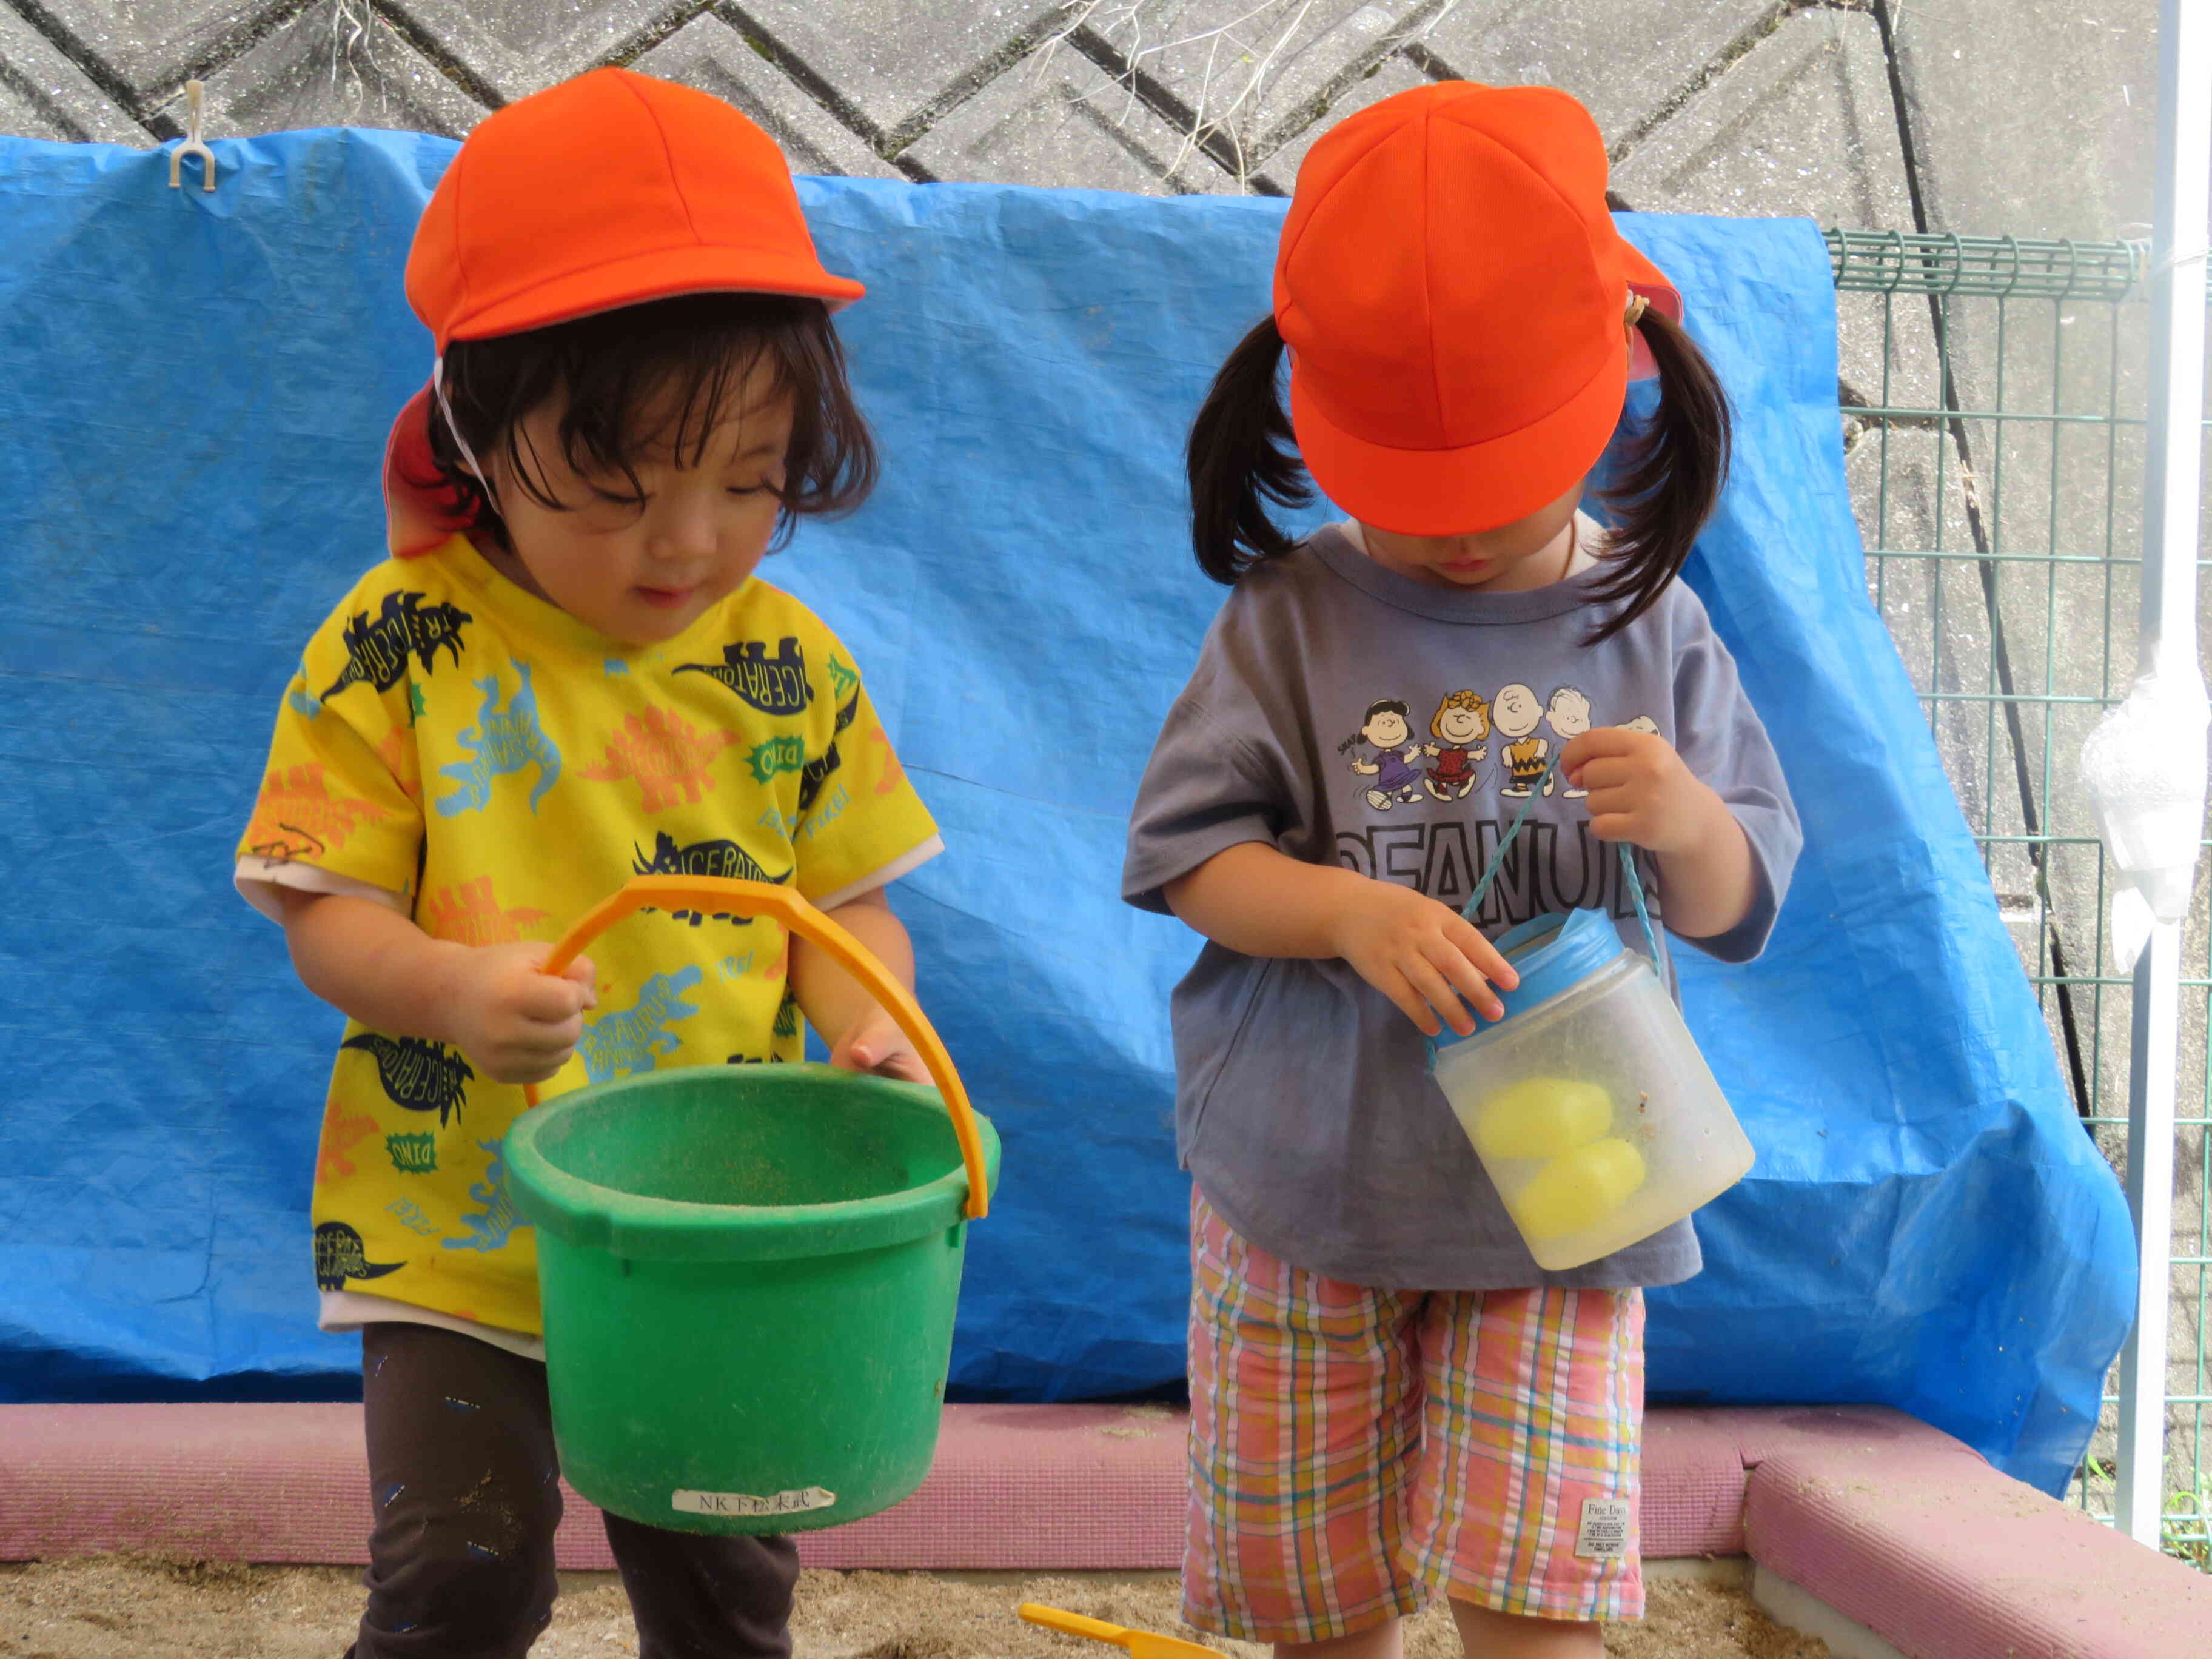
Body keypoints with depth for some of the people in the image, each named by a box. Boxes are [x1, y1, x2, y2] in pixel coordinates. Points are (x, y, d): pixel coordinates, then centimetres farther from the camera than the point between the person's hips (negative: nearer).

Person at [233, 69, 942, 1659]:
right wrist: (447, 987, -29)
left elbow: (848, 897, 3)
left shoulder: (789, 663, -3)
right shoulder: (399, 646, -11)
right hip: (463, 1227, -2)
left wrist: (870, 1021, -17)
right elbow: (328, 912, -9)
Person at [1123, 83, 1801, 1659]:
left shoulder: (1646, 623, 0)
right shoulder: (1295, 612, -5)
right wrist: (1351, 909, -24)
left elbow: (1737, 908, 2)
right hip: (1308, 1178, 0)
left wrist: (1689, 823, -21)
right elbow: (1187, 854, -7)